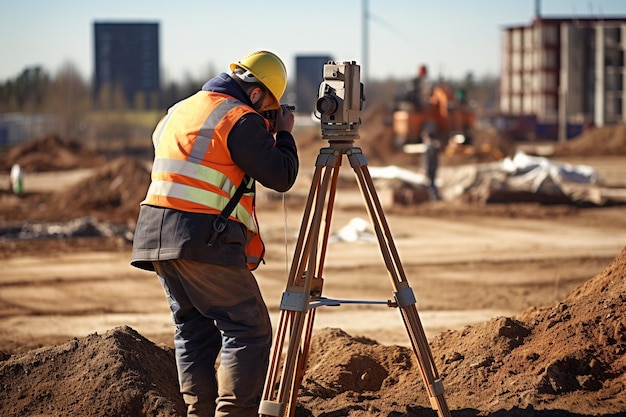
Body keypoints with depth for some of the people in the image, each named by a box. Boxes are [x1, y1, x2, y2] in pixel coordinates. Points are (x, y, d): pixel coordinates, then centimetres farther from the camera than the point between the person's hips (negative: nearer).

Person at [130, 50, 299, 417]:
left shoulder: (177, 112, 18)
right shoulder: (240, 119, -7)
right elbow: (281, 176, -8)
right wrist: (285, 134, 11)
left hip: (156, 235, 8)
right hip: (204, 240, -8)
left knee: (193, 328, 14)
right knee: (249, 329, -3)